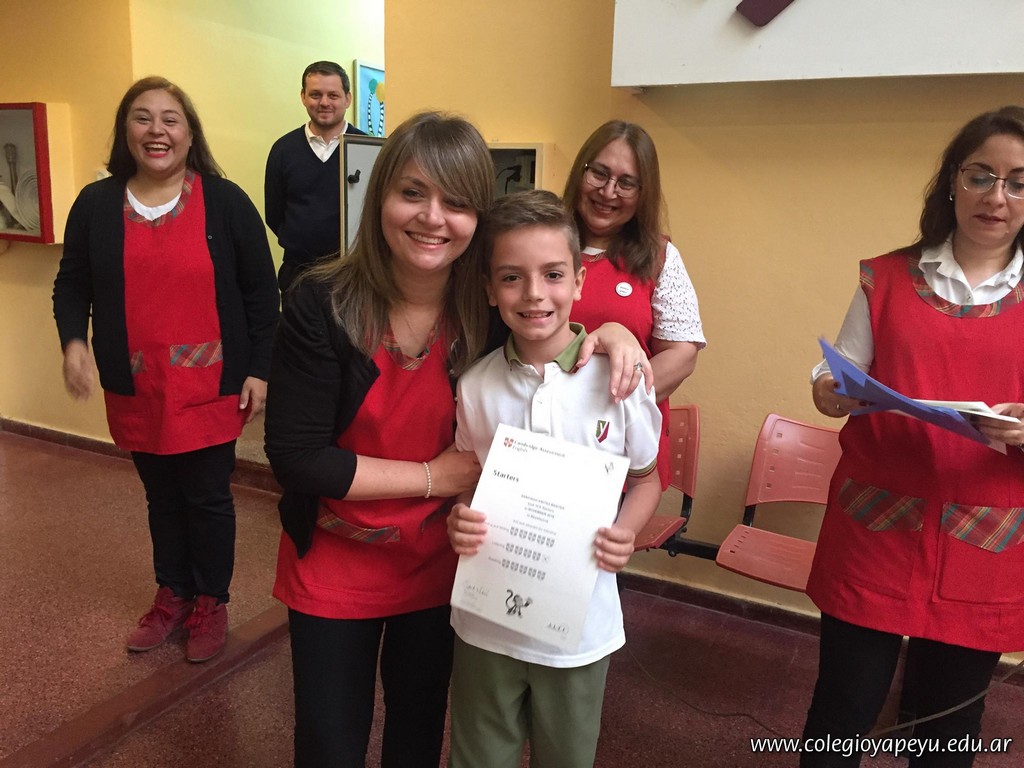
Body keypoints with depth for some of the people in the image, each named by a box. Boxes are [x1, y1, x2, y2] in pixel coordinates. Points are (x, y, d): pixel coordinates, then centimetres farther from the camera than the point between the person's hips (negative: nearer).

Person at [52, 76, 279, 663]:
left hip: (211, 387, -3)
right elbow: (71, 285, 10)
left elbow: (261, 292, -3)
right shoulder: (96, 204, 2)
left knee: (208, 498, 9)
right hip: (136, 389, 3)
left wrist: (260, 370, -6)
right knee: (162, 497, 18)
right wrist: (74, 340, -9)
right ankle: (173, 594, 38)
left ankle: (212, 603, 29)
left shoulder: (225, 201, -5)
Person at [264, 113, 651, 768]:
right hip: (333, 566, -2)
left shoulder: (491, 309, -13)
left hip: (438, 567, 2)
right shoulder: (321, 306, -20)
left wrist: (610, 332, -18)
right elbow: (295, 457, -21)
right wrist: (431, 476, -20)